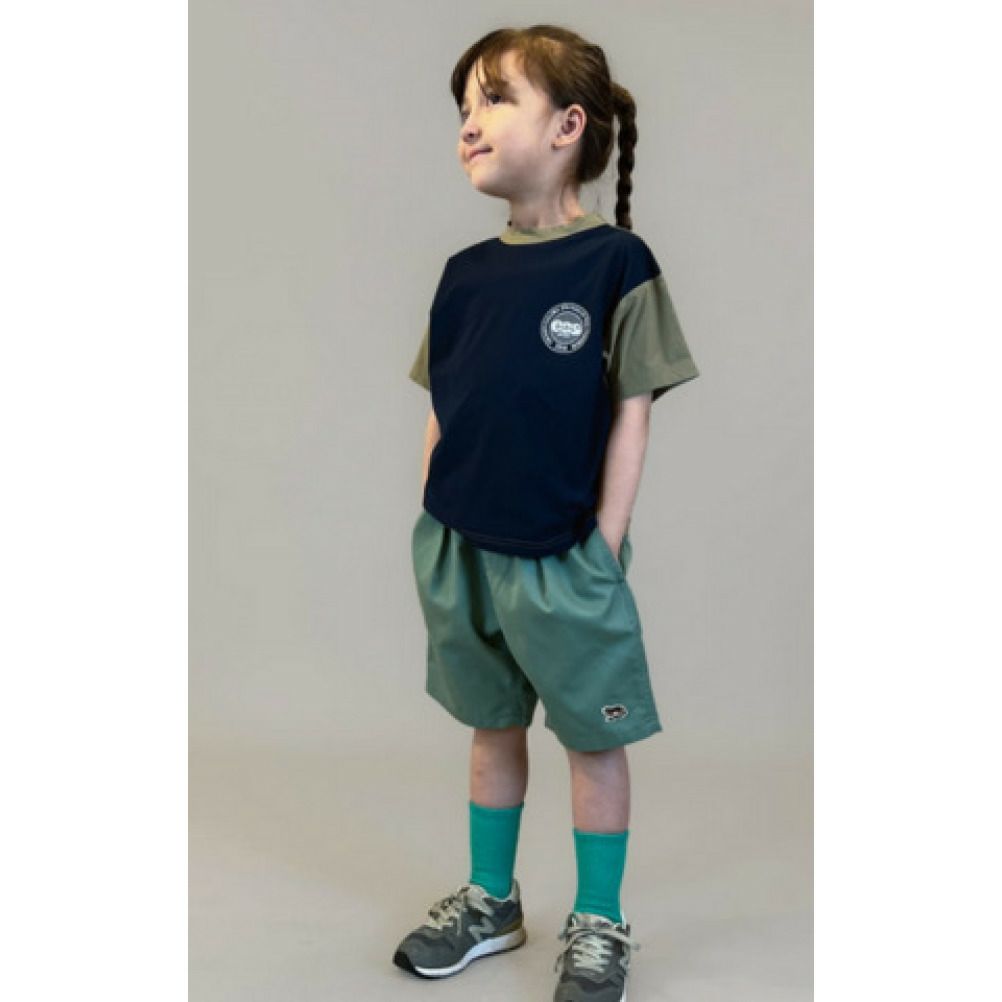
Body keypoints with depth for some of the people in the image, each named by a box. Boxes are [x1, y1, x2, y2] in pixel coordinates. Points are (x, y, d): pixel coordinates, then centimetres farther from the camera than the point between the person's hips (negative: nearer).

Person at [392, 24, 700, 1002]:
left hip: (565, 559, -5)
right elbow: (442, 413, 11)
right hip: (463, 551, 5)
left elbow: (631, 417, -9)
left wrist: (604, 550, -10)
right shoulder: (466, 273, 6)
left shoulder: (616, 262, -9)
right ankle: (490, 901, 36)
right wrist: (432, 529, 7)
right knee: (492, 724, 18)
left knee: (594, 737, 9)